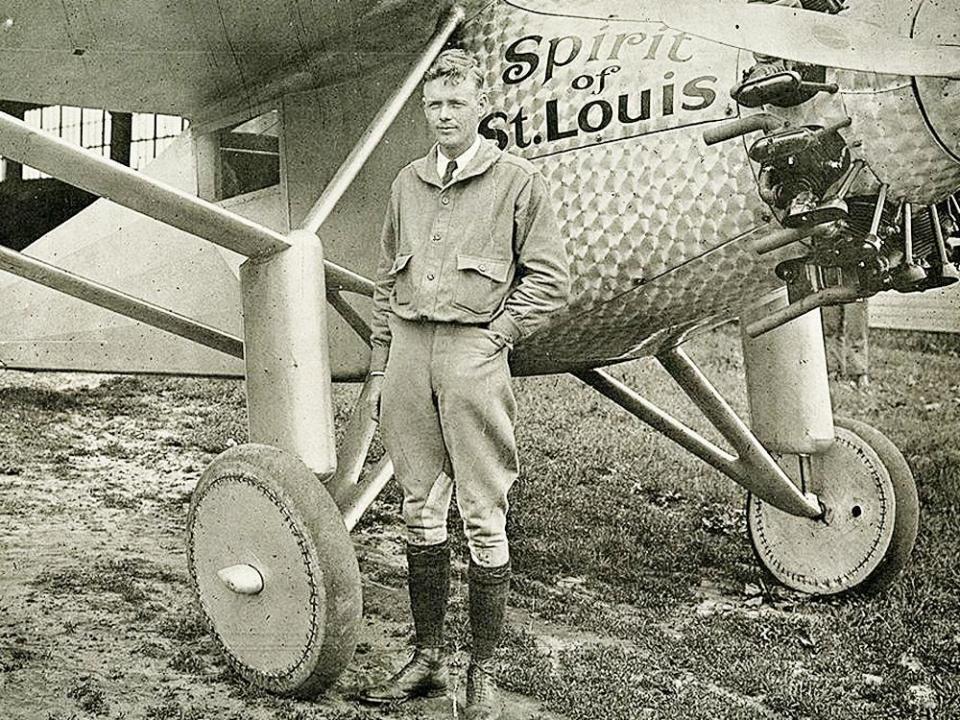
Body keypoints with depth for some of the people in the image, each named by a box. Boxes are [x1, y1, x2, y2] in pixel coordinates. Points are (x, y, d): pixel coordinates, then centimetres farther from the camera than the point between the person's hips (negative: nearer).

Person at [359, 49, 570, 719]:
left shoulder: (517, 180, 2)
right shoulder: (407, 183, 16)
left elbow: (550, 279, -1)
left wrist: (494, 335, -9)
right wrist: (380, 365, 13)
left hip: (473, 351, -5)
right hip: (409, 348, 5)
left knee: (485, 520, -2)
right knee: (422, 513, 10)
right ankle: (428, 659, 20)